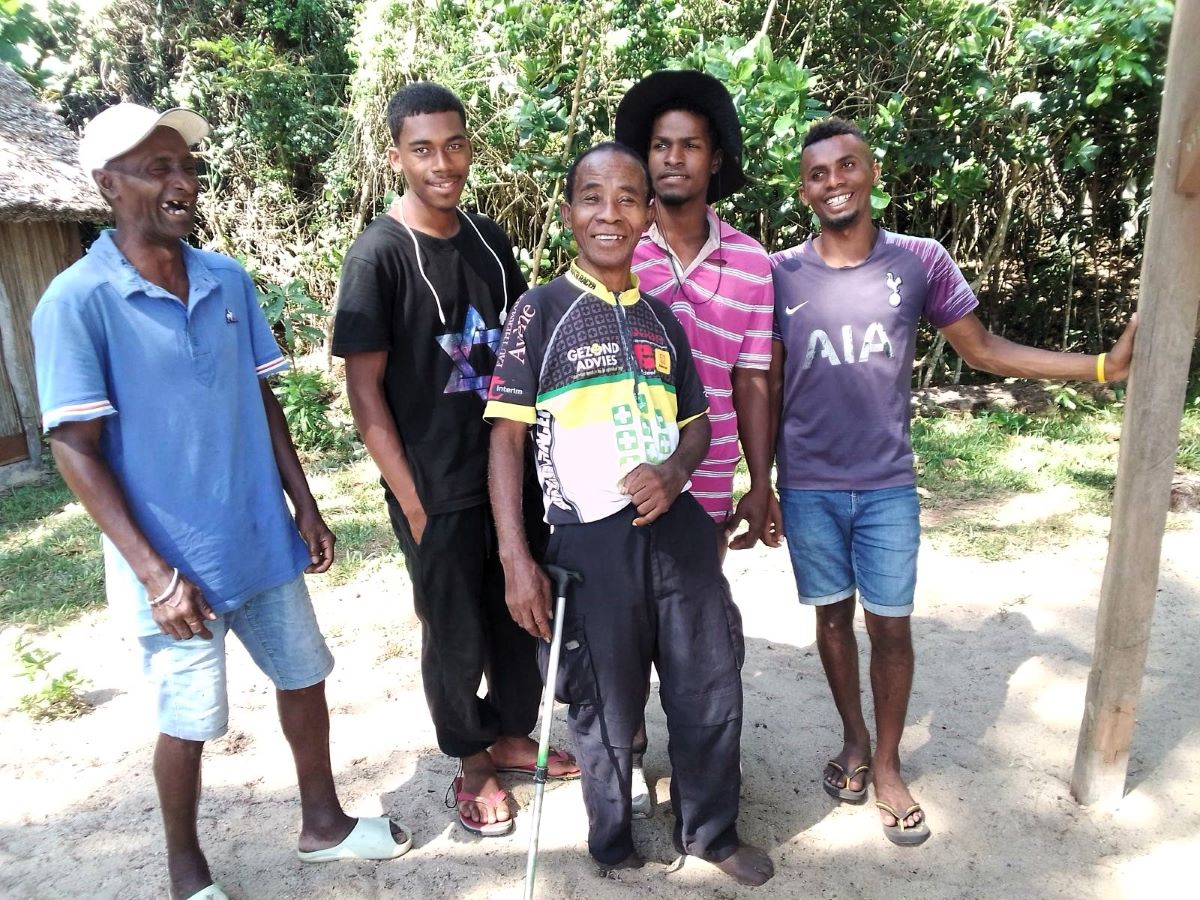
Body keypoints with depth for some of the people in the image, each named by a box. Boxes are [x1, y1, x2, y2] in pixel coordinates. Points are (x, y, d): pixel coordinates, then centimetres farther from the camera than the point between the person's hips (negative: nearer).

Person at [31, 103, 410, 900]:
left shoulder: (229, 281, 1)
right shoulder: (77, 302, -13)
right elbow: (76, 450, -14)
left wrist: (305, 504, 6)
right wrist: (155, 572, -18)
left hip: (263, 541, 5)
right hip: (174, 562, -5)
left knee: (304, 679, 17)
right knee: (189, 722, 10)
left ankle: (323, 822, 41)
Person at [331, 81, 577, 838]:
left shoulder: (490, 239, 5)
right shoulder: (379, 255, -11)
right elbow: (365, 391, -12)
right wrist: (411, 503, -14)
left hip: (514, 468, 5)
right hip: (438, 488, -5)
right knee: (456, 634, 10)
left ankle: (513, 735, 40)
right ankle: (473, 762, 34)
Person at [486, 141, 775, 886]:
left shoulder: (662, 318, 9)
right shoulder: (541, 312, -4)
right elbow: (507, 436, -6)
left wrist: (674, 472, -8)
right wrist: (516, 558, -14)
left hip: (677, 526, 5)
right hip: (590, 539, -4)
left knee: (713, 688, 14)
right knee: (609, 708, 12)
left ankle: (711, 830, 40)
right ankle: (615, 850, 38)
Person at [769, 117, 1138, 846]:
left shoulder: (920, 261, -4)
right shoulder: (782, 274, -3)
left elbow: (983, 350, 4)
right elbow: (768, 386, 2)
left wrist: (1104, 365, -2)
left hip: (888, 487, 0)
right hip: (808, 488, 1)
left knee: (891, 623, 6)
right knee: (833, 615, 13)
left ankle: (887, 764, 27)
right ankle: (854, 740, 35)